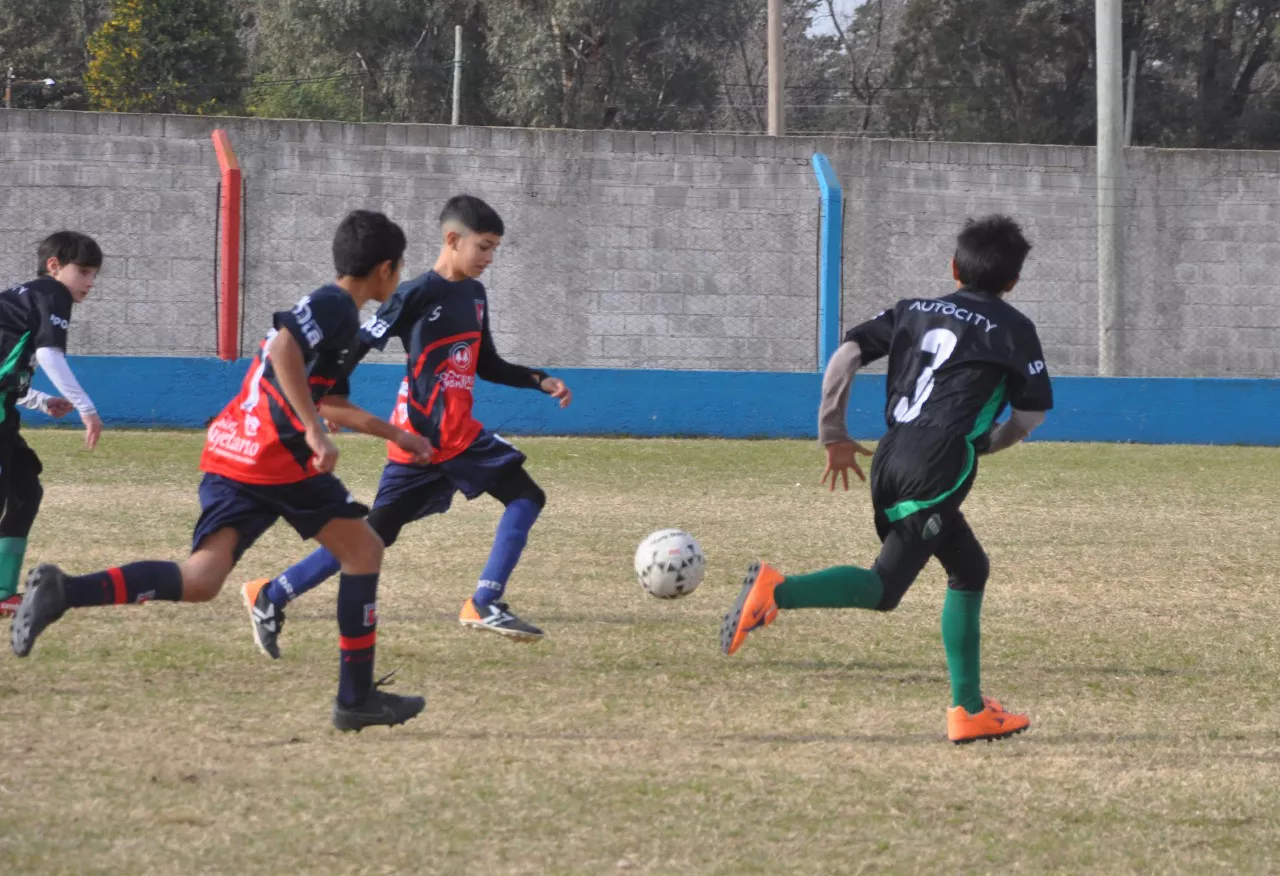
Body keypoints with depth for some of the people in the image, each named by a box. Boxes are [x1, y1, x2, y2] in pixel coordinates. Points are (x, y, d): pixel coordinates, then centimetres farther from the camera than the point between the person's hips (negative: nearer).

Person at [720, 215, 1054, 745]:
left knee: (969, 569, 20)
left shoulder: (914, 311, 21)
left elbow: (845, 356, 9)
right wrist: (987, 444, 27)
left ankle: (969, 709, 17)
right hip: (939, 467, -7)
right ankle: (778, 591, -37)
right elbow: (1030, 415, 7)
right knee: (884, 587, -11)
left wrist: (834, 436, 15)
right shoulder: (1012, 328, 8)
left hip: (891, 461, 7)